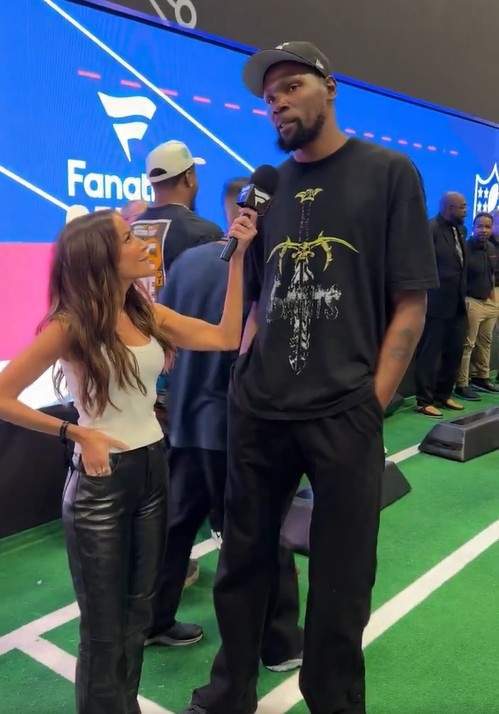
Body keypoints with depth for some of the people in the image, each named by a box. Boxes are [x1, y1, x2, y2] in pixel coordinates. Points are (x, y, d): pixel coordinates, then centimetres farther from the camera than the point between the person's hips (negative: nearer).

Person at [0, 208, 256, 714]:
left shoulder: (147, 314, 3)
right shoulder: (69, 327, -13)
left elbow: (226, 337, -1)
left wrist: (238, 256, -3)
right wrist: (75, 432, -15)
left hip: (153, 469, 6)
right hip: (100, 481, -5)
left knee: (138, 611, 19)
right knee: (104, 623, 10)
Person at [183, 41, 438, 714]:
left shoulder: (388, 173, -1)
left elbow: (411, 300, -3)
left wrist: (371, 400, -9)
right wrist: (244, 373, 4)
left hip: (344, 413, -3)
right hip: (257, 410, 4)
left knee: (340, 580, 10)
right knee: (243, 560, 15)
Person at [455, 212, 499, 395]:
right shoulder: (465, 248, -13)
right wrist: (463, 301, -13)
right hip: (471, 302, -8)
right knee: (467, 344, -7)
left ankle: (481, 377, 27)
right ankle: (462, 385, -3)